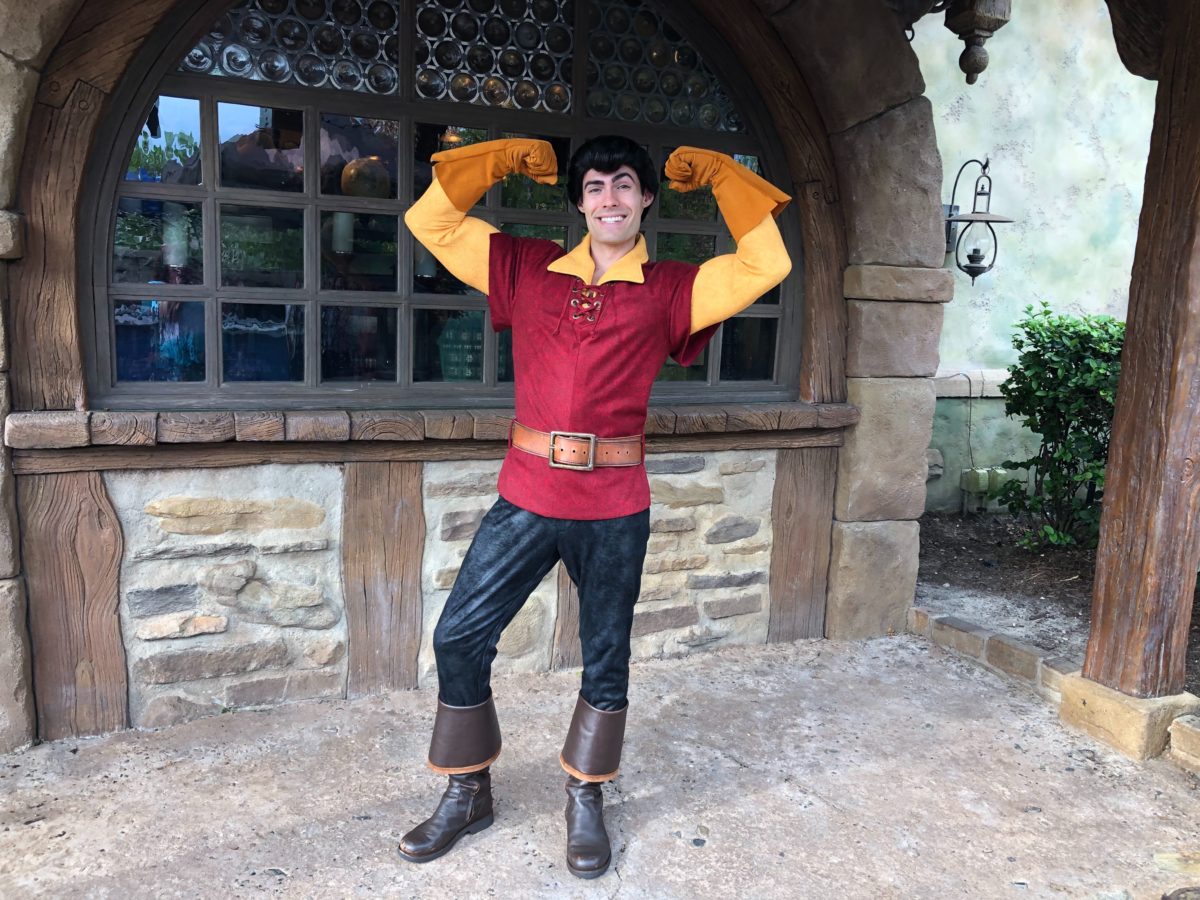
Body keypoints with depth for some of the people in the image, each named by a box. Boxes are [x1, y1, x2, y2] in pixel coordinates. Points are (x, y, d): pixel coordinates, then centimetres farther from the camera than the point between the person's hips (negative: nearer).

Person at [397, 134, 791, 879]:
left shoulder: (669, 290, 3)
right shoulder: (527, 268, 8)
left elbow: (766, 265, -4)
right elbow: (431, 223, 8)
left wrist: (719, 175, 2)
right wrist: (506, 161, 7)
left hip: (616, 508, -1)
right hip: (527, 495, 2)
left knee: (606, 658, 10)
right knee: (459, 639, 3)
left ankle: (586, 803, 33)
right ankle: (468, 795, 26)